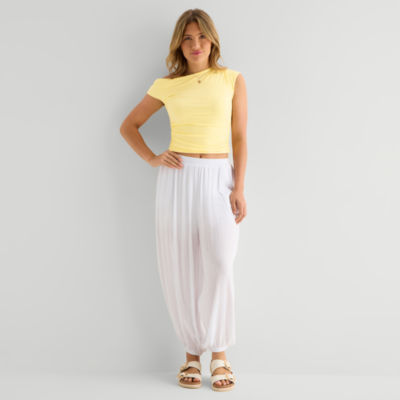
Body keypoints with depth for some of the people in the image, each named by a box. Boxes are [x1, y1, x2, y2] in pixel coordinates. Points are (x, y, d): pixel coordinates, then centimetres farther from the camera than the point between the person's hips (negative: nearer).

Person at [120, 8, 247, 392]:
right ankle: (192, 351, 17)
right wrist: (152, 159, 2)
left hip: (218, 179, -1)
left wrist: (239, 188, -5)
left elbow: (239, 138, 3)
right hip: (177, 179, 1)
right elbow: (128, 126, 17)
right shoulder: (166, 86, 7)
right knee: (180, 270, 2)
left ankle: (218, 353, 0)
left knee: (218, 266, -15)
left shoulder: (232, 80, 5)